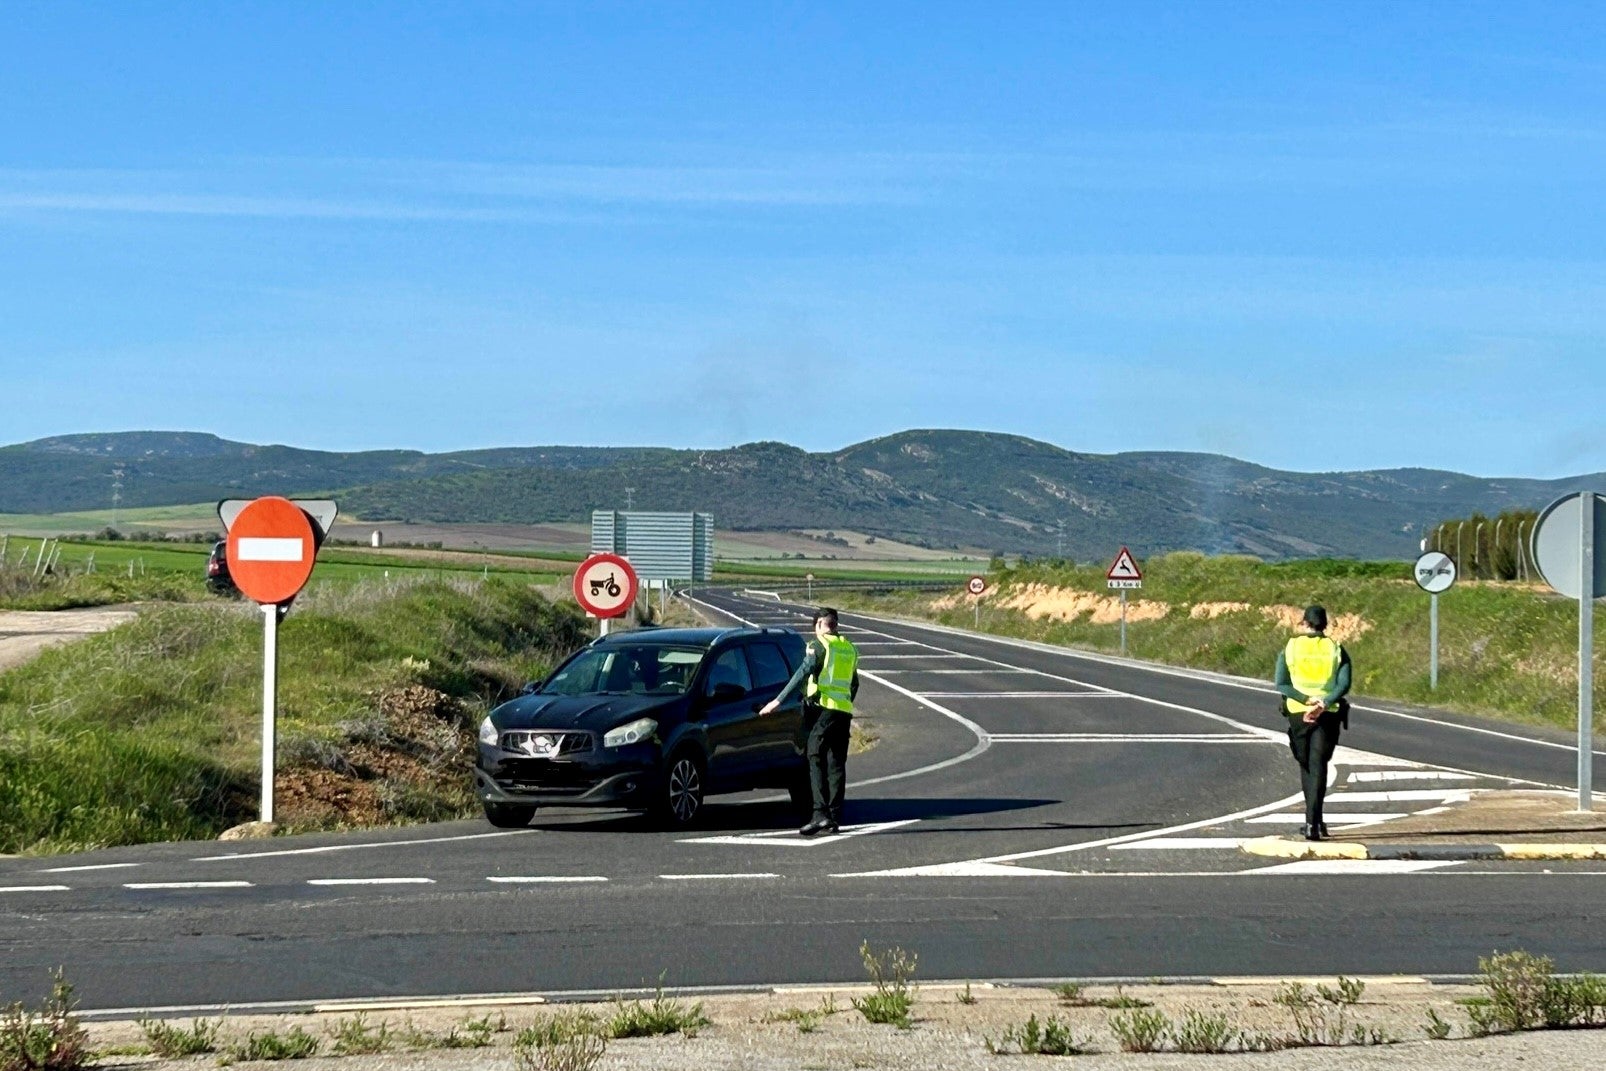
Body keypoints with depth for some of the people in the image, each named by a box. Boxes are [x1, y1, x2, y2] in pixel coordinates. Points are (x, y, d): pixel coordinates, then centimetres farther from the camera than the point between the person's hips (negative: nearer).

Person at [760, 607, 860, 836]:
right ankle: (835, 817, 8)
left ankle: (820, 813, -21)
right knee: (837, 764, 10)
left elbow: (803, 673, -14)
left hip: (823, 708, -7)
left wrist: (778, 700, -16)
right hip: (844, 712, 7)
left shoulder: (818, 645, -3)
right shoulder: (849, 648, 19)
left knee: (816, 760, -8)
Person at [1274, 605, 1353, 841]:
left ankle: (1315, 821, 24)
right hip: (1328, 715, 0)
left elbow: (1281, 684, -7)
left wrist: (1307, 700, -13)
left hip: (1298, 714, 0)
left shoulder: (1290, 648, 3)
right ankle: (1312, 823, -14)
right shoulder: (1336, 650, 3)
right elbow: (1344, 684, -10)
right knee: (1318, 766, -1)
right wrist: (1323, 704, -17)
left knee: (1306, 766, 16)